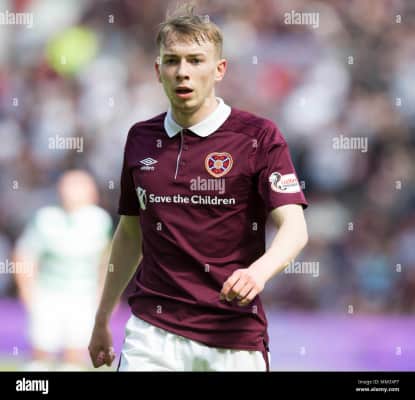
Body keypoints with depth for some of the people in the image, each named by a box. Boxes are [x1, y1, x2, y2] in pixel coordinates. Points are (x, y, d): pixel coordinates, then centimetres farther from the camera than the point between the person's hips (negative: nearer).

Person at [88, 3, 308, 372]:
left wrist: (259, 271, -34)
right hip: (152, 330, 3)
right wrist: (102, 318, 24)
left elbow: (294, 226, -13)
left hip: (233, 338, -3)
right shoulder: (141, 138, 10)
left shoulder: (259, 136, -4)